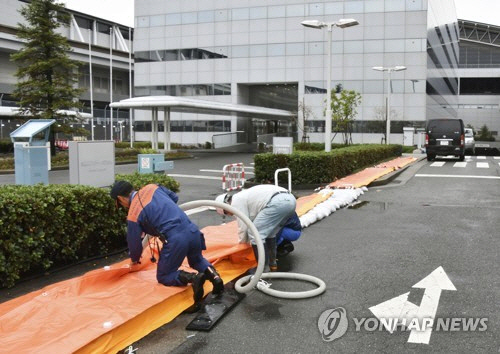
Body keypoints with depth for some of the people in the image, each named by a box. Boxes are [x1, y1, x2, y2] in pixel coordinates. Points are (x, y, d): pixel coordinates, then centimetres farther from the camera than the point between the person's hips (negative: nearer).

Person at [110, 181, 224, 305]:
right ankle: (211, 273, 2)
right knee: (197, 260, 34)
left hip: (175, 239, -6)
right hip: (192, 230, 6)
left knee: (163, 277, 16)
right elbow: (174, 197, 28)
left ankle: (192, 277, -12)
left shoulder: (133, 215, -1)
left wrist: (134, 259, 32)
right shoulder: (151, 187, 13)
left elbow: (134, 243, 11)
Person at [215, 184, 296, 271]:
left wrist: (242, 242, 22)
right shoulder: (244, 196, 33)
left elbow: (243, 226, 5)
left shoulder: (236, 201, 5)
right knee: (269, 232, 26)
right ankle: (272, 264, 30)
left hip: (277, 202, -10)